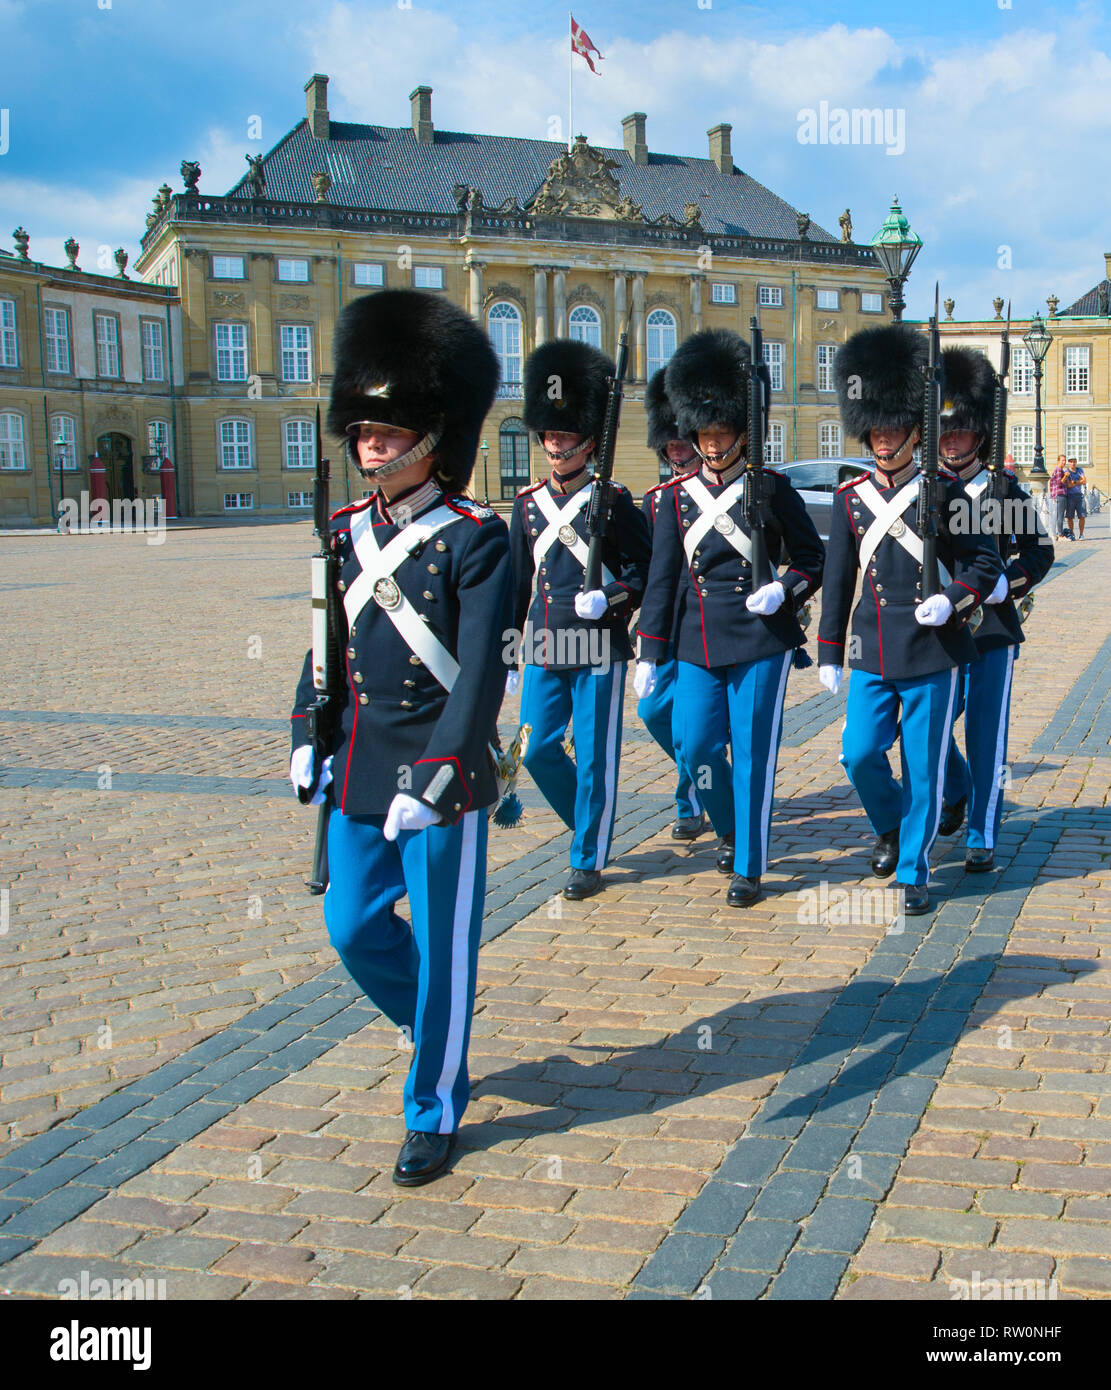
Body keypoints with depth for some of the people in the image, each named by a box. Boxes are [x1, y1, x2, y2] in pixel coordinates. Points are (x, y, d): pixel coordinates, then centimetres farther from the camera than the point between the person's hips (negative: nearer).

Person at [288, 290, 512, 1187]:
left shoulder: (475, 539, -12)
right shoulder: (349, 532, 7)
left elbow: (482, 673, -18)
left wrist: (432, 776, -24)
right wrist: (308, 737, 16)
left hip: (440, 776, -6)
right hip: (359, 774, 6)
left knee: (441, 946, 5)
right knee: (355, 926, 14)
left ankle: (435, 1111, 22)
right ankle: (435, 1032, 42)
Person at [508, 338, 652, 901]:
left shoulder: (613, 501, -3)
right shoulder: (528, 503, 8)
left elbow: (645, 568, 1)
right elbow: (516, 583, 13)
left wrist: (609, 597, -18)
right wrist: (506, 656, 13)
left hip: (599, 649, -4)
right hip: (543, 648, 4)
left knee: (595, 757, 2)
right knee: (538, 750, 5)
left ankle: (588, 861, 14)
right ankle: (589, 826, 30)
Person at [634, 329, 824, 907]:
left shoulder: (772, 488, 0)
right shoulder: (678, 496, 6)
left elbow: (812, 557, 7)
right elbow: (661, 577, 7)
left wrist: (783, 589, -14)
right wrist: (650, 653, 5)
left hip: (761, 641, -3)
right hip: (697, 644, 3)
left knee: (752, 754, 1)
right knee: (696, 747, 4)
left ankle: (749, 868, 12)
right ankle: (730, 831, 32)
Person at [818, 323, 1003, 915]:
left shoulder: (942, 494, -2)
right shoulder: (849, 499, 5)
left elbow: (985, 562, 2)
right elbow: (837, 580, 10)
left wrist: (951, 599, -17)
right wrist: (829, 653, 9)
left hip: (932, 651, -2)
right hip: (873, 654, 3)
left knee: (923, 765, 2)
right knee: (859, 755, -1)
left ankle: (913, 871, 15)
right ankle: (890, 826, 30)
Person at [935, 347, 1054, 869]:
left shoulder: (1005, 490, 1)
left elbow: (1040, 550, 7)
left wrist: (1008, 583, -10)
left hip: (992, 630, -2)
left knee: (987, 733, 0)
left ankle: (982, 838, 11)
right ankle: (957, 792, 35)